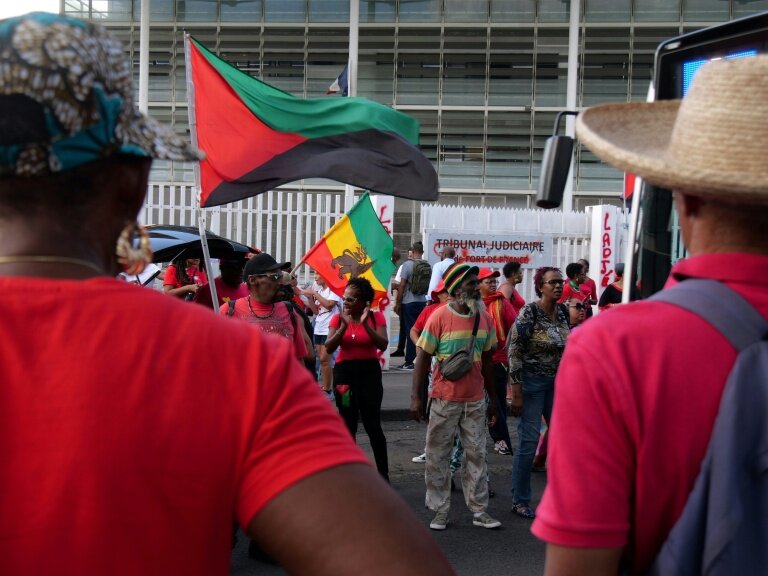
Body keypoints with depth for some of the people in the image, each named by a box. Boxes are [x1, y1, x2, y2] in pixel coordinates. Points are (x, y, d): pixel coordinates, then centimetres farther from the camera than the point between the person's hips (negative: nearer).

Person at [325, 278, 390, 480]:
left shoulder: (376, 317, -2)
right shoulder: (338, 318, 2)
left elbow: (383, 345, -15)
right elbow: (329, 348, -9)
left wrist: (365, 324, -23)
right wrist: (344, 326, -20)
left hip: (369, 371, -2)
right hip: (344, 372, 2)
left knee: (373, 425, -5)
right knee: (348, 425, 9)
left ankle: (383, 473, 5)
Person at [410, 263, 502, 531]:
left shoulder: (484, 318, 4)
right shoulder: (440, 317, -10)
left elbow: (486, 360, 12)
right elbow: (423, 358, -7)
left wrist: (492, 398, 13)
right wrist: (415, 397, -11)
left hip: (475, 399, 4)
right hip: (445, 399, -4)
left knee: (477, 454, 8)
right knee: (437, 456, 4)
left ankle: (479, 511, 17)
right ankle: (440, 511, 16)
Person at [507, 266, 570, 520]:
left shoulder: (562, 312, 6)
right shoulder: (529, 313, -13)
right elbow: (514, 353, -14)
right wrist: (516, 393, -16)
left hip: (557, 382, 6)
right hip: (532, 382, -6)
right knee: (528, 443, -2)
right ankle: (520, 501, 12)